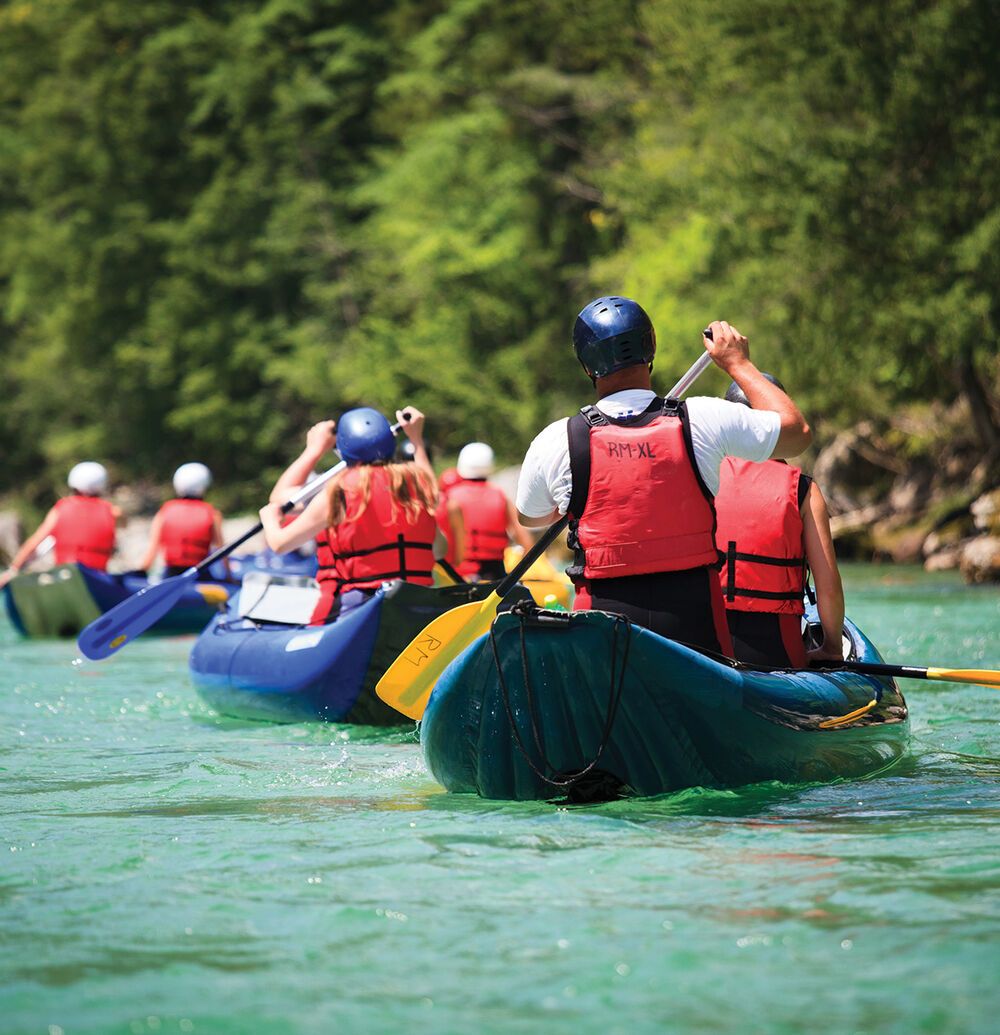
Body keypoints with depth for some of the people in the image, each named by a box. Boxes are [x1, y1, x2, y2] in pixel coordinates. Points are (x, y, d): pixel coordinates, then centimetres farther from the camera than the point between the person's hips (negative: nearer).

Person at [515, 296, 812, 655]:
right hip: (694, 622, 1)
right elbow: (797, 431, 15)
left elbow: (529, 517, 20)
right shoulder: (704, 421, -3)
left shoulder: (555, 443, -2)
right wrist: (738, 363, 26)